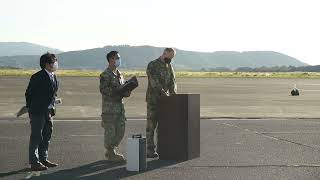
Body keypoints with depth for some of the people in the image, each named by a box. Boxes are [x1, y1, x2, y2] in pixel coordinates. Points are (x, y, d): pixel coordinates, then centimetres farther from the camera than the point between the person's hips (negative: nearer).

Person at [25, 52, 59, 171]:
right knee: (36, 136, -2)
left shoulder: (53, 77, 8)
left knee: (47, 135, 14)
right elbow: (28, 93, -10)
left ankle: (43, 159, 26)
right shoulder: (37, 77, -16)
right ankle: (34, 162, 4)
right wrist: (31, 108, -4)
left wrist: (52, 107, 11)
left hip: (48, 111, 8)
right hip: (37, 112, -8)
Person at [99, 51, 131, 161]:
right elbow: (103, 89, -17)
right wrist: (118, 92, -22)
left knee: (120, 130, 11)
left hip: (119, 106, 8)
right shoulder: (105, 75, -10)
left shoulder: (119, 74, 16)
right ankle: (110, 154, 8)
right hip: (109, 107, -8)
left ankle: (112, 151, 24)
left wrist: (126, 92, 0)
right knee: (110, 131, -3)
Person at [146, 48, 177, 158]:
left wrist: (173, 93, -13)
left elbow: (172, 82, 5)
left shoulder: (169, 66, 12)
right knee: (151, 125, -3)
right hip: (153, 100, -7)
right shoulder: (152, 65, -11)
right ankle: (150, 151, 0)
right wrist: (165, 94, -28)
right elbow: (154, 83, -21)